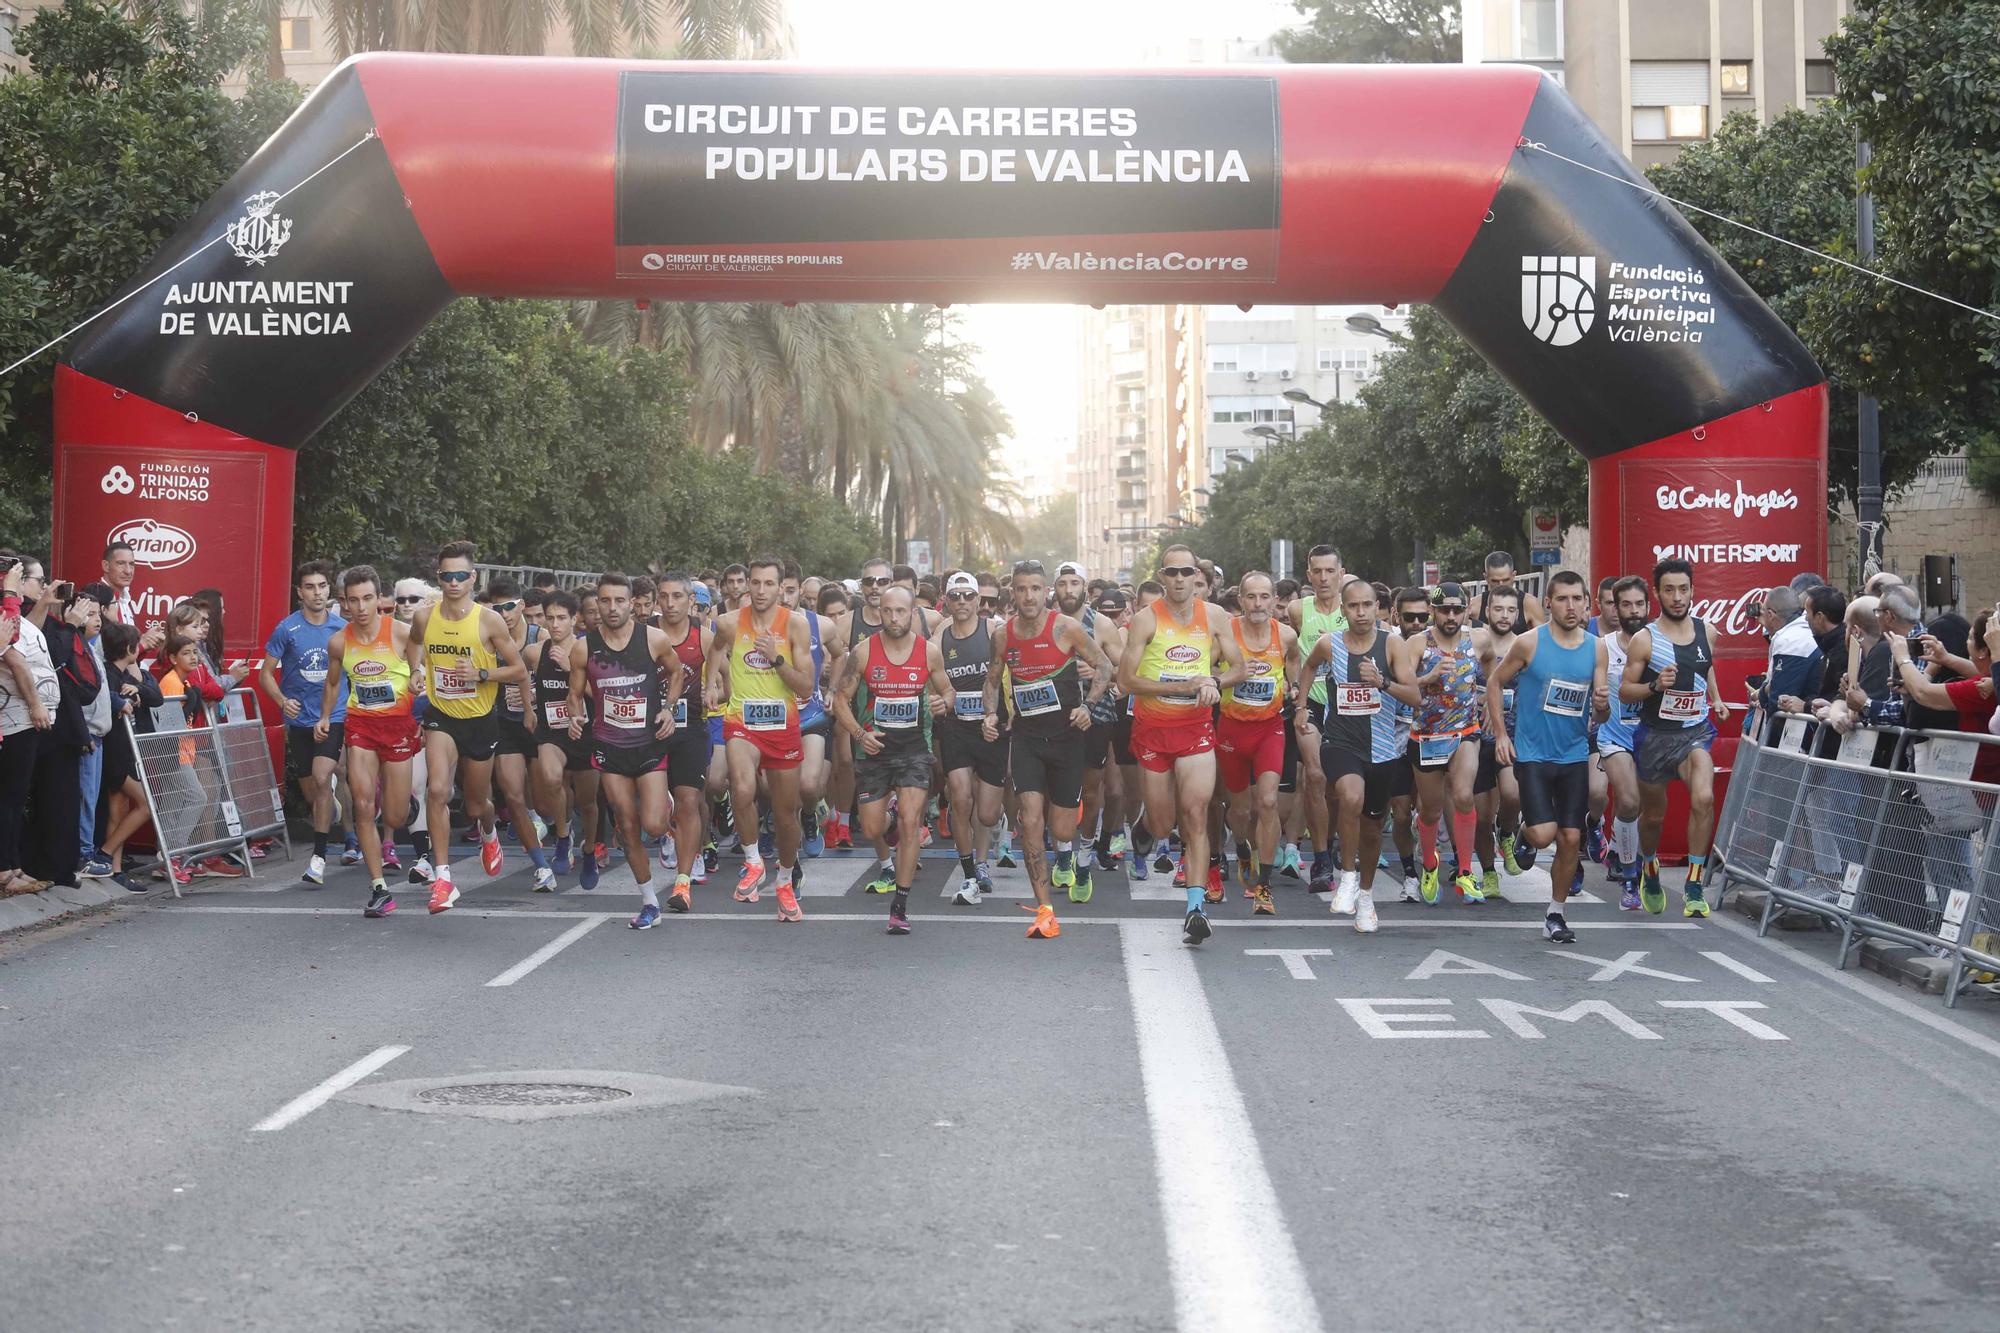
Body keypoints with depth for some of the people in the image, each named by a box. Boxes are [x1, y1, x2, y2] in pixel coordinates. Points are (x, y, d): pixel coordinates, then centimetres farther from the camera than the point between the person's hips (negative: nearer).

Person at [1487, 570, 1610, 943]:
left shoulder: (1596, 648, 2)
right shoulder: (1530, 643, -7)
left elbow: (1602, 716, 5)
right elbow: (1495, 682, 4)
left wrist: (1603, 704, -19)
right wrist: (1500, 733, -4)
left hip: (1574, 755, 3)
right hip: (1532, 754, -3)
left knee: (1571, 839, 1)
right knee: (1543, 835, -15)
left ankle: (1555, 915, 18)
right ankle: (1524, 828, 23)